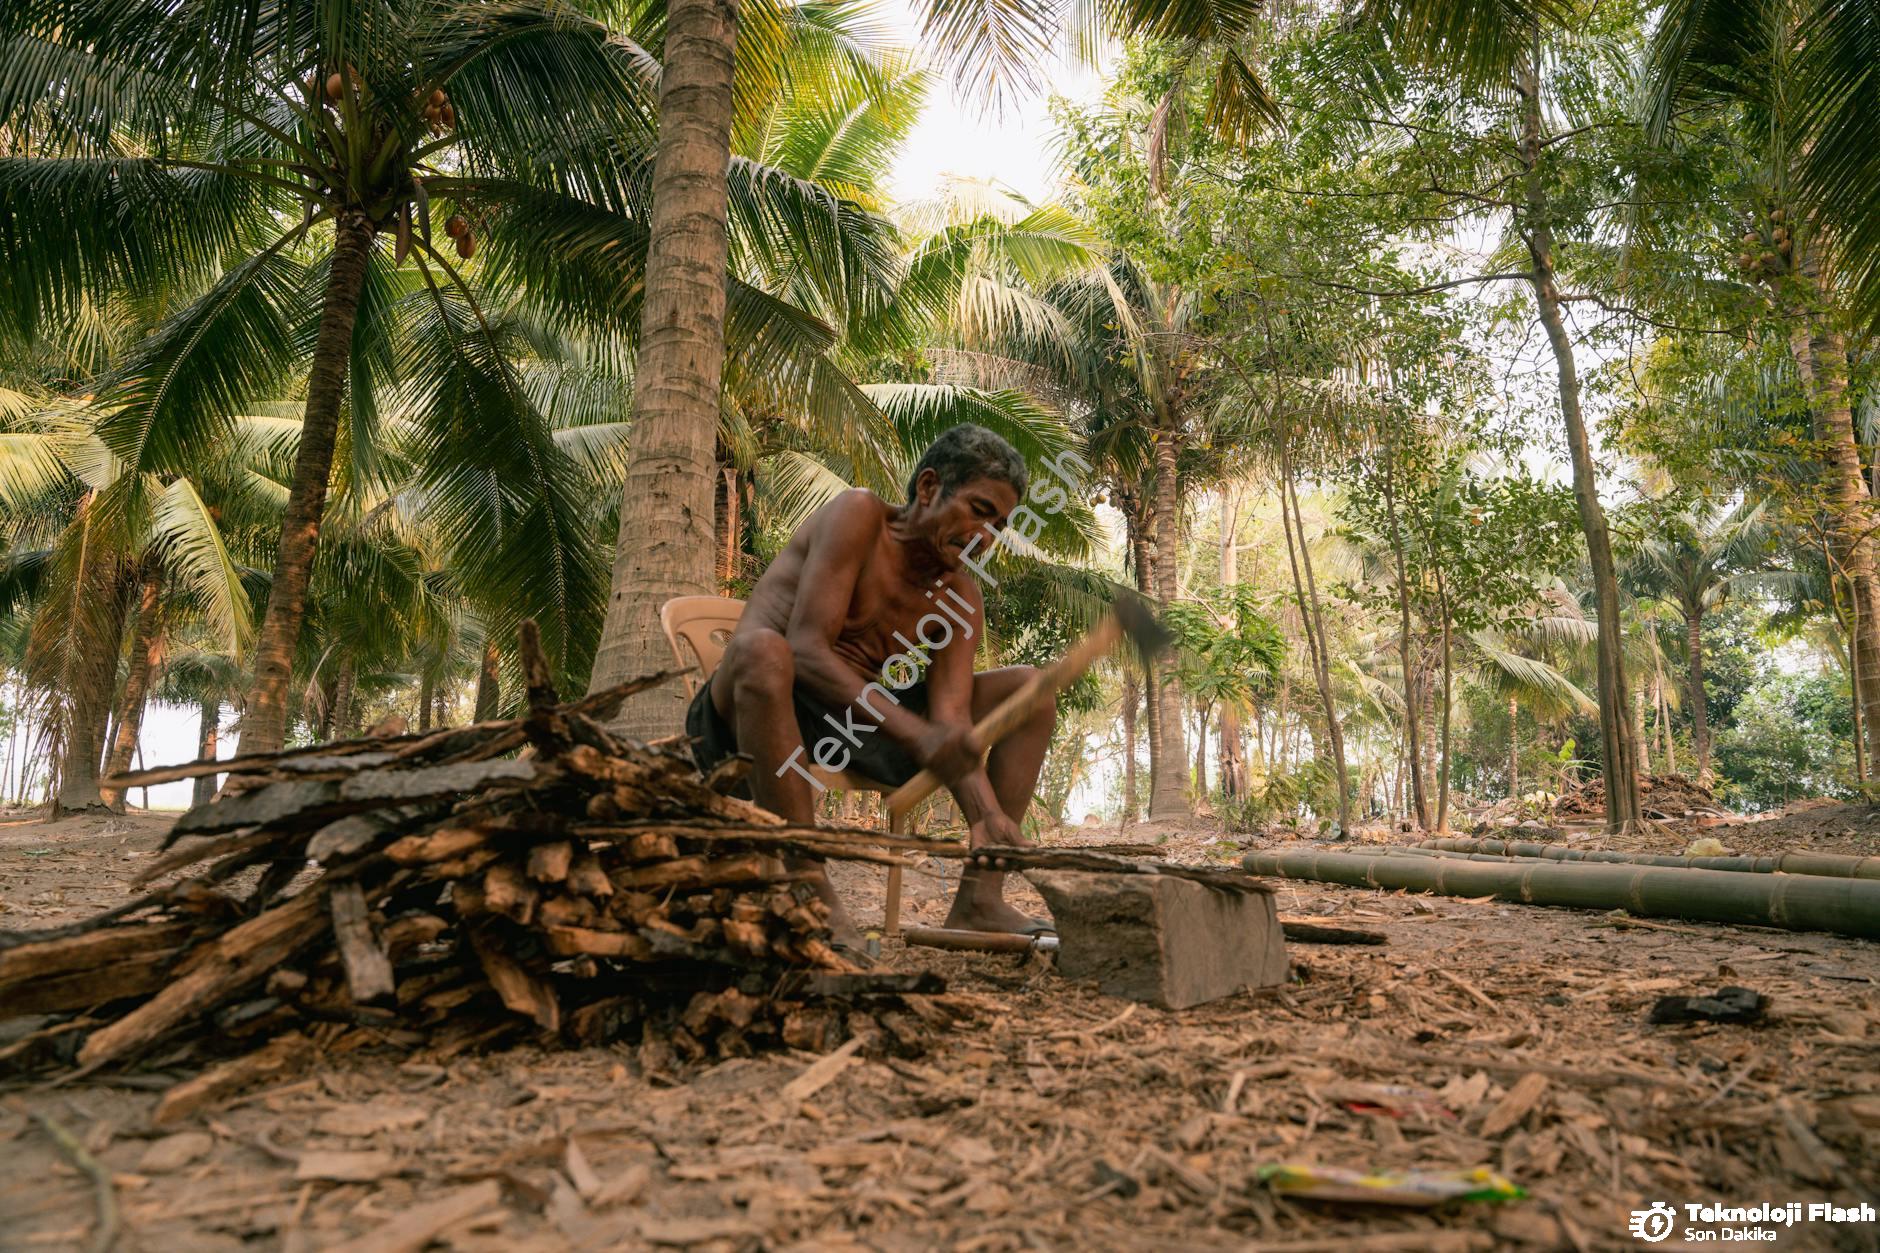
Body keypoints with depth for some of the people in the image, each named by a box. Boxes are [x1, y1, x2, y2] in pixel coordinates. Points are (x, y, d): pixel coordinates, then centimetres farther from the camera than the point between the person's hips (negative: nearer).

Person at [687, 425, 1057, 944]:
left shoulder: (961, 600, 5)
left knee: (1028, 688, 1)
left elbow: (950, 716, -8)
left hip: (865, 719, 6)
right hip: (740, 719, -6)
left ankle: (979, 897, -10)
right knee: (762, 650, -40)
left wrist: (986, 810, -28)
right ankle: (814, 896, -36)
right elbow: (805, 648, -24)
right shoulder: (859, 516, -12)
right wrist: (915, 733, -34)